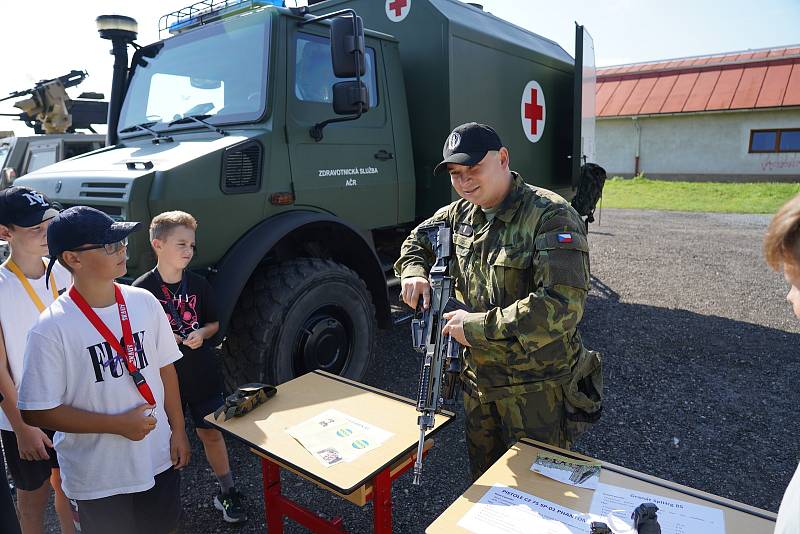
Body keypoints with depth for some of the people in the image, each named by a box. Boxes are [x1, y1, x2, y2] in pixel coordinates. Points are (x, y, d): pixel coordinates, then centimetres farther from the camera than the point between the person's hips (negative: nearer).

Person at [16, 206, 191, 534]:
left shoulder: (144, 302, -7)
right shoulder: (52, 329, -19)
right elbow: (36, 412, -15)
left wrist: (178, 430, 3)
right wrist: (118, 424, -18)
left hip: (159, 458, 4)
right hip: (97, 478, -4)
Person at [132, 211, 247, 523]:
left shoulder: (199, 284, -1)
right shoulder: (142, 289, -10)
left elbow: (213, 323, 10)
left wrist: (202, 333, -11)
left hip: (202, 374, 2)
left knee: (211, 432, 11)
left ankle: (227, 492, 26)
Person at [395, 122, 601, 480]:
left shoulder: (550, 216, -20)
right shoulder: (462, 213, 2)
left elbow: (563, 306, -30)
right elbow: (418, 240, 20)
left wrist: (477, 326, -26)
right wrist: (414, 272, -4)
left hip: (537, 390, -6)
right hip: (479, 380, 7)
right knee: (482, 480, 26)